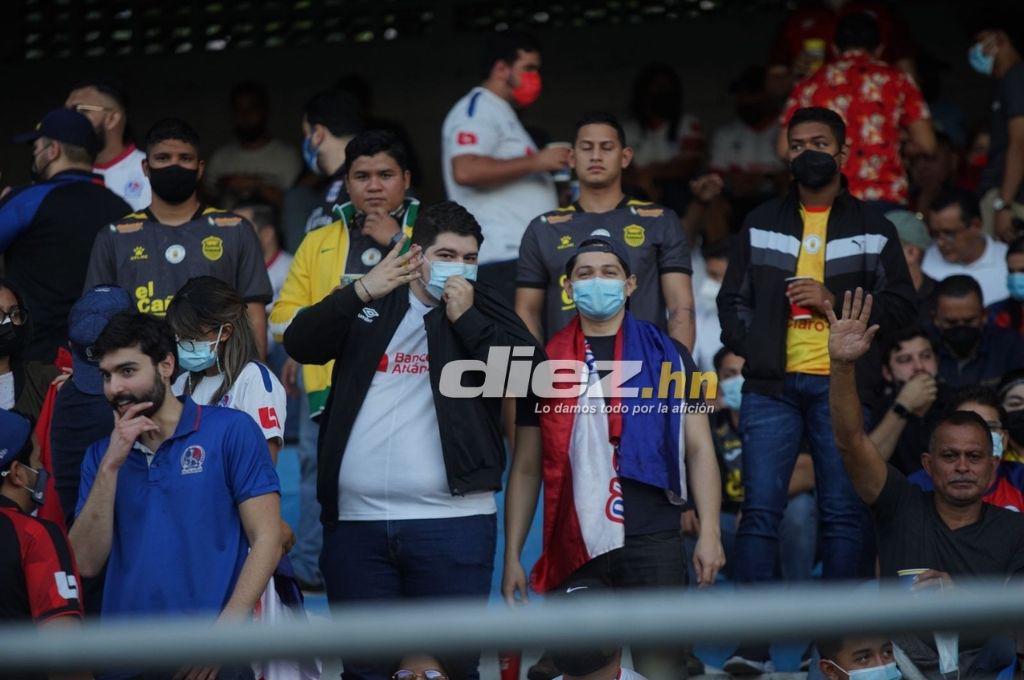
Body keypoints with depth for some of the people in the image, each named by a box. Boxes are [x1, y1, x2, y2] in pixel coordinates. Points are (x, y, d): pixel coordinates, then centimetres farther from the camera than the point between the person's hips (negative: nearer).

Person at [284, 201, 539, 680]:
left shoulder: (485, 312, 8)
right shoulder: (372, 308, 13)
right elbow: (299, 344, 0)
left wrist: (465, 317, -9)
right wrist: (361, 292, -11)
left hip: (451, 519, -2)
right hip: (356, 520, 2)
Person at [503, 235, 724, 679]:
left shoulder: (666, 355, 8)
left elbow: (698, 447, 4)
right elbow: (526, 468, 13)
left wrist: (709, 532, -8)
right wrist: (513, 555, 5)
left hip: (652, 542, -2)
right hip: (573, 547, 2)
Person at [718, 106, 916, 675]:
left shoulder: (872, 229, 11)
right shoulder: (760, 224, 15)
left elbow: (900, 306, 5)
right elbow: (732, 299, 16)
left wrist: (833, 301, -8)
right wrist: (749, 346, -1)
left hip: (842, 386, -1)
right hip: (772, 386, 1)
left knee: (845, 513, -1)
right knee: (760, 509, -7)